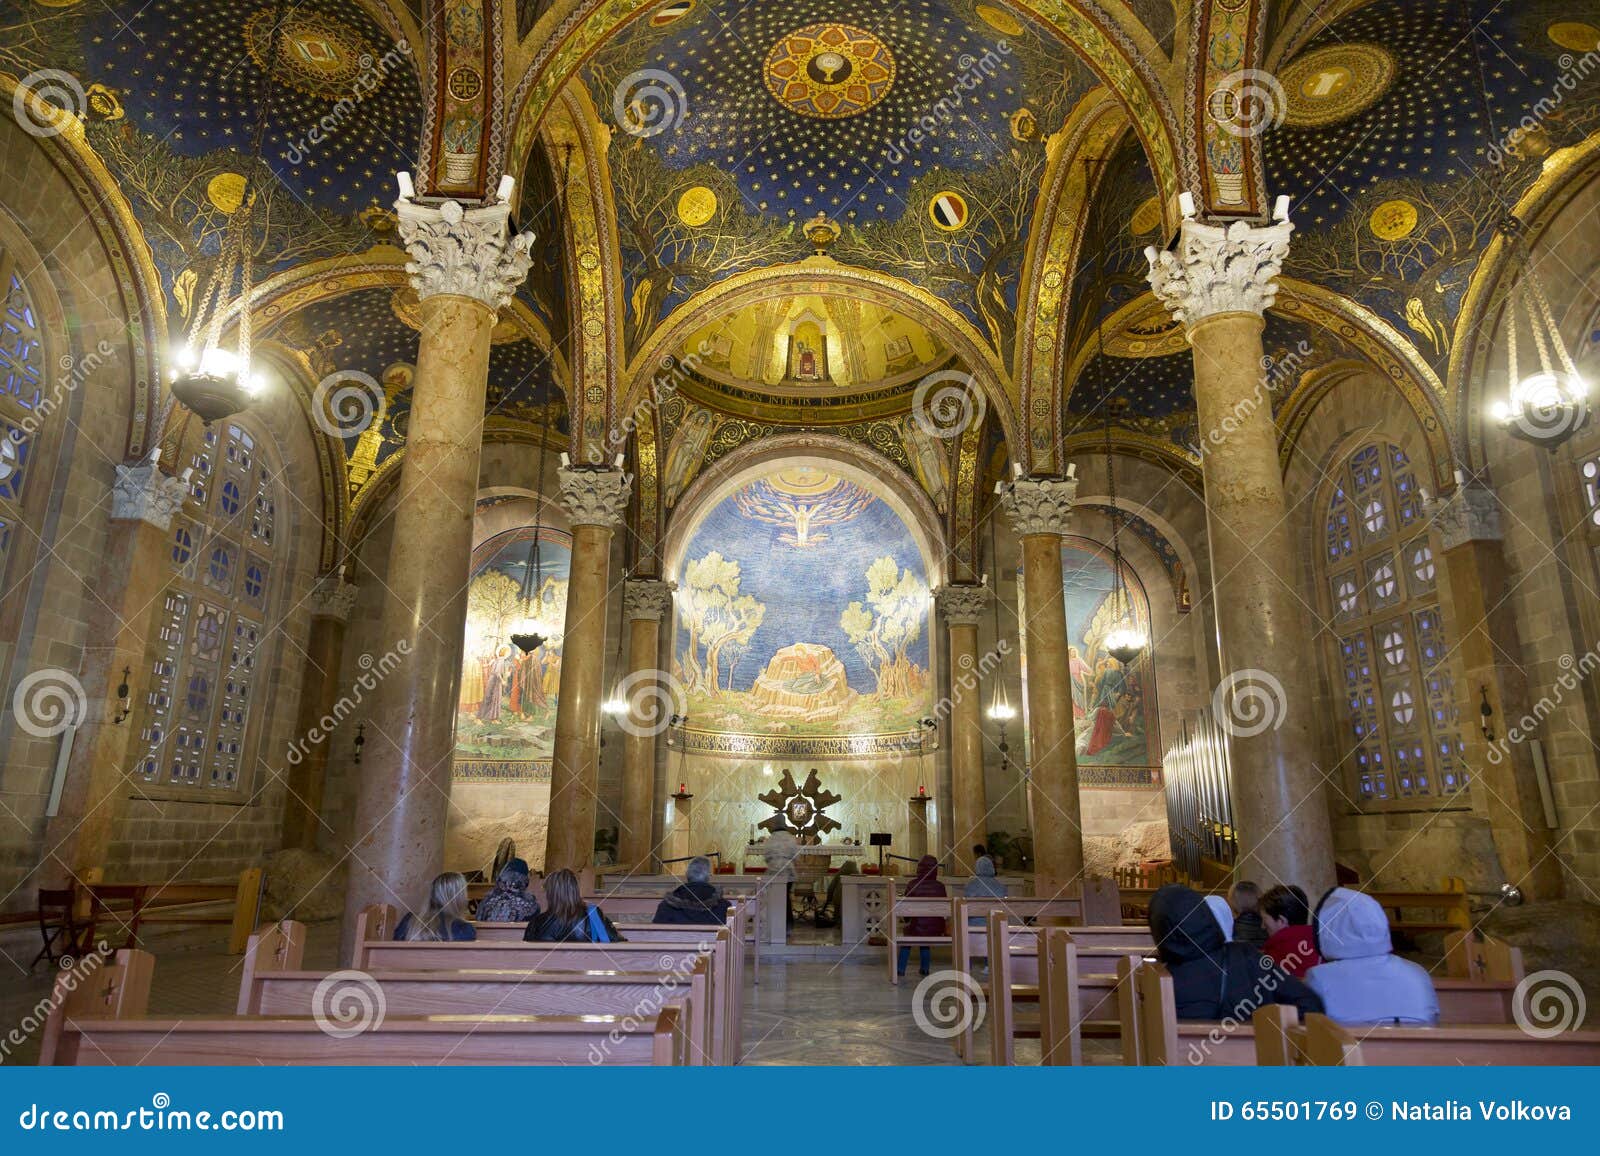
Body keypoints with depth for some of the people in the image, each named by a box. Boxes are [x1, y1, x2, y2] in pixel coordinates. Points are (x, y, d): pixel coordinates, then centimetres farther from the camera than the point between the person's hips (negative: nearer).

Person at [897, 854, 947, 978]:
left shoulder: (912, 884, -12)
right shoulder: (940, 886, -7)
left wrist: (907, 920, 16)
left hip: (917, 926, -2)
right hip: (935, 927, 2)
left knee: (906, 944, 23)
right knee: (925, 945, 30)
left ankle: (900, 969, 23)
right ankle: (924, 968, 31)